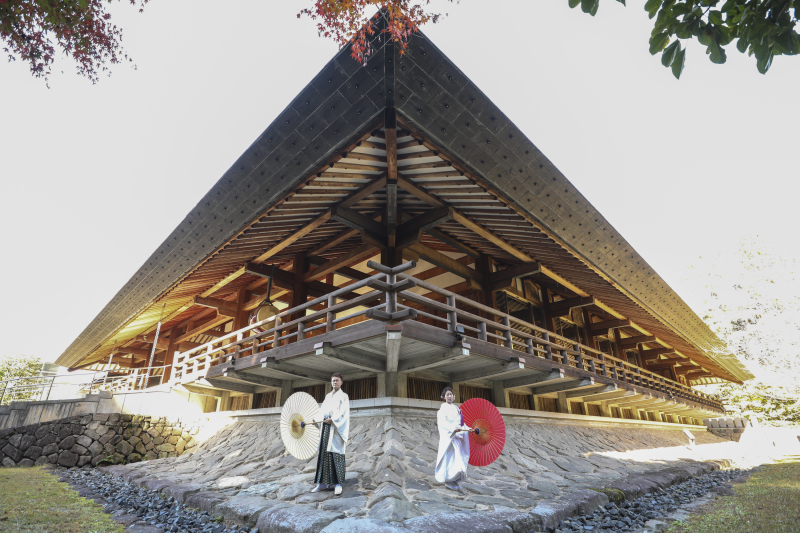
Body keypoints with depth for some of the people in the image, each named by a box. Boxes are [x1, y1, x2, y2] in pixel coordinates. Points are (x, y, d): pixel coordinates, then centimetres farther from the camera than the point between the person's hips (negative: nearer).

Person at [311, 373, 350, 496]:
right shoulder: (328, 396, 19)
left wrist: (332, 419, -18)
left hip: (337, 428, -5)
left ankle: (338, 484, -5)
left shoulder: (343, 396, 4)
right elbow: (322, 410, 13)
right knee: (324, 453, 2)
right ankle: (323, 483, 8)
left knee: (336, 453, -9)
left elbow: (343, 412, -7)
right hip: (326, 426, 5)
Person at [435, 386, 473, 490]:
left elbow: (460, 422, 15)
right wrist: (453, 429, -29)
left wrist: (467, 429, -2)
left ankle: (453, 480, 12)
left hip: (457, 436, 7)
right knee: (450, 457, -9)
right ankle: (449, 480, -3)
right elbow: (443, 422, -17)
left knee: (457, 457, 5)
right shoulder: (443, 408, -4)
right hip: (448, 435, -7)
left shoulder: (456, 408, 17)